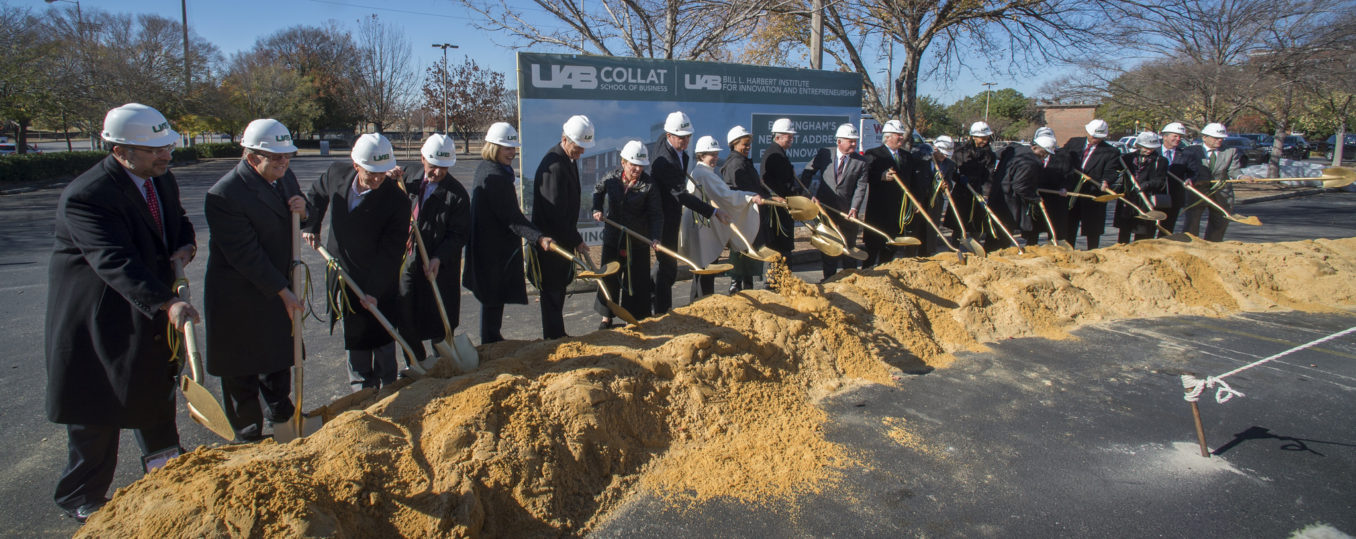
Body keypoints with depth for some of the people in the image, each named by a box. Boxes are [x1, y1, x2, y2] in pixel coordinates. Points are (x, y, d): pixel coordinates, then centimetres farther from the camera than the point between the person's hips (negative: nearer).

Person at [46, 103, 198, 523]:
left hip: (151, 309, 8)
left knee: (157, 386, 26)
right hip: (98, 314, -8)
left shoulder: (162, 180, -2)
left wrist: (185, 245, -8)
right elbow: (115, 262, -39)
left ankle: (161, 457, 50)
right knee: (97, 409, 4)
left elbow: (177, 218, 16)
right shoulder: (85, 196, -28)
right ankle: (83, 500, 24)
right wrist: (166, 303, -51)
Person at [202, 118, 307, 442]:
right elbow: (245, 255, -23)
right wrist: (284, 292, -18)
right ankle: (248, 434, 28)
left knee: (279, 357, 23)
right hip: (240, 298, -7)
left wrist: (302, 209, -12)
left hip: (278, 287, 7)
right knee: (241, 371, 10)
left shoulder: (284, 176, -2)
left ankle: (281, 413, 45)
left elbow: (293, 224, 13)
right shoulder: (224, 195, -25)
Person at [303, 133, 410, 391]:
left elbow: (390, 254, -20)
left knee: (381, 343, 6)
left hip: (377, 283, -5)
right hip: (341, 276, 5)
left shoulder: (397, 201, -23)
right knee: (354, 340, 18)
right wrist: (311, 227, 6)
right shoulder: (337, 172, -9)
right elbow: (317, 194, 17)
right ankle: (361, 388, 35)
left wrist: (374, 290, -23)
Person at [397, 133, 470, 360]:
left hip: (439, 267, -4)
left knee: (439, 324, 6)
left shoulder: (457, 194, -12)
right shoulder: (409, 176, 2)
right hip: (406, 261, 4)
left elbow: (458, 235, -11)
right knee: (405, 320, 9)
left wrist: (439, 258, -24)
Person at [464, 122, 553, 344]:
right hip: (495, 249, -11)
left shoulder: (485, 169, 12)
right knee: (493, 299, 0)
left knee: (493, 297, 20)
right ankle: (491, 343, 11)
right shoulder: (495, 176, -21)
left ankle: (492, 340, 32)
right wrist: (539, 238, -35)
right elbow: (512, 218, -27)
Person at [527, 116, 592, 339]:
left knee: (558, 289, 18)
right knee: (553, 292, 0)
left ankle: (557, 336, 30)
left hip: (563, 238, 10)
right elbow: (555, 212, -24)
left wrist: (574, 238, 17)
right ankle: (554, 338, 10)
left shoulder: (569, 160, 9)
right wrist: (577, 241, -18)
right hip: (551, 240, -10)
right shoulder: (554, 166, -23)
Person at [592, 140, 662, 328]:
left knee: (636, 281, 5)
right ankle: (606, 317, 26)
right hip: (612, 239, 3)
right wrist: (597, 210, 3)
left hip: (637, 242, -2)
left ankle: (635, 318, 20)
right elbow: (598, 191, 19)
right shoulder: (612, 177, -2)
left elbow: (656, 214, -13)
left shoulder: (648, 185, -11)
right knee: (609, 278, 12)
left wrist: (655, 238, -26)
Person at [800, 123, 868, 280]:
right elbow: (807, 174, 2)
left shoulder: (860, 162, -4)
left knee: (849, 244, 11)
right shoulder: (824, 154, -3)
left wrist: (855, 207, -21)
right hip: (824, 206, 0)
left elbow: (861, 187, -9)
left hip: (847, 210, 0)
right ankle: (829, 278, 17)